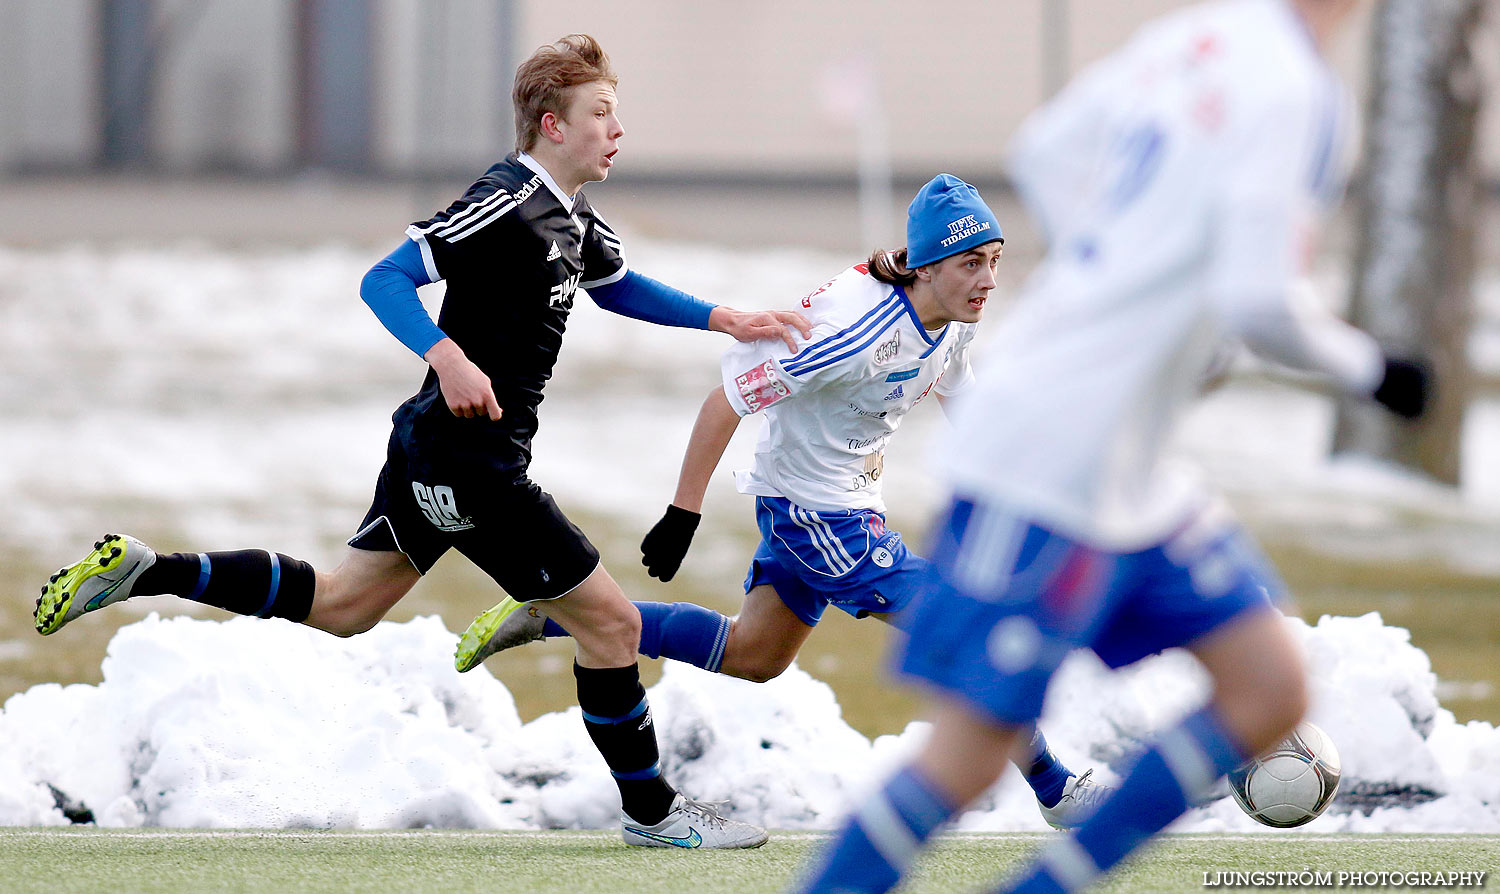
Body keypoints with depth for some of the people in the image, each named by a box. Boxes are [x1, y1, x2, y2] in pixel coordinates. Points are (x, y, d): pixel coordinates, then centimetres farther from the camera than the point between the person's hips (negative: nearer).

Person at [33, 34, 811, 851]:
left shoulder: (575, 221, 12)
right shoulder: (506, 204, -19)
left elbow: (621, 289, 31)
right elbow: (384, 281, -23)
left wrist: (724, 320, 22)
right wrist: (449, 358, -37)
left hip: (431, 448, 10)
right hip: (468, 459, -10)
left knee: (341, 605, 18)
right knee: (610, 620, -3)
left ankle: (142, 571, 15)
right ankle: (651, 812, 9)